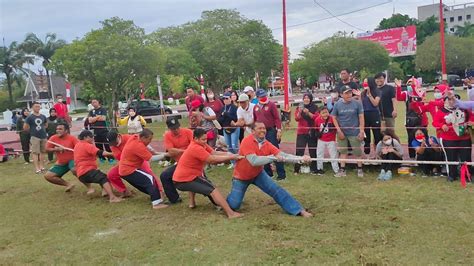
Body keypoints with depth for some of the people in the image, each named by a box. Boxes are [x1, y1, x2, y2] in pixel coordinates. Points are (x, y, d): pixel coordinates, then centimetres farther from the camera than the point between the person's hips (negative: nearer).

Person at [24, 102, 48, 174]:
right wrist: (32, 130, 5)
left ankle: (42, 167, 19)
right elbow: (25, 127, -4)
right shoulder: (30, 117, -4)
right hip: (35, 137, -5)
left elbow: (46, 125, 24)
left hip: (43, 136, 5)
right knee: (35, 152, -6)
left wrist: (41, 129, 10)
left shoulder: (43, 117, 9)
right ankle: (37, 169, -7)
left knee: (42, 152, 10)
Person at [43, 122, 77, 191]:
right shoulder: (53, 138, -3)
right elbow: (47, 149, -1)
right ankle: (68, 184, 7)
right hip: (61, 163, 6)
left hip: (71, 160, -6)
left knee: (75, 170, -38)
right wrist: (56, 149, -18)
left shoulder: (72, 138, -13)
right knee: (47, 176, -3)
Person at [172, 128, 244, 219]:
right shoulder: (195, 148, -20)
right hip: (184, 181, -10)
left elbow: (214, 153, -1)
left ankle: (192, 202, 36)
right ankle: (230, 213, -21)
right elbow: (212, 159, -20)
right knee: (212, 190, -15)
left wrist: (231, 154, -13)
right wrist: (231, 157, -16)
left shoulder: (201, 144, 9)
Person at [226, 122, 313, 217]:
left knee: (277, 190, -8)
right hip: (242, 177, -4)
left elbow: (282, 156, -18)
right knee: (234, 205, -6)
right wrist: (273, 157, -40)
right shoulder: (247, 141, -27)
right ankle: (233, 196, 29)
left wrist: (301, 158, -31)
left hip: (258, 174, 4)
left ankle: (299, 210, -2)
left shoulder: (266, 144, -11)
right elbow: (254, 161, -37)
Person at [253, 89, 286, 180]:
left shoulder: (271, 104, -4)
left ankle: (281, 173, -1)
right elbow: (254, 120, 19)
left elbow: (277, 118, -8)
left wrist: (279, 130, -15)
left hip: (271, 131, -6)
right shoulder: (256, 107, 12)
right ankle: (267, 172, 22)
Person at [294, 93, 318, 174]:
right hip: (301, 132, 0)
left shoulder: (315, 108, 4)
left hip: (312, 132, 0)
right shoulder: (299, 107, 7)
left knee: (313, 151, 3)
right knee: (299, 151, -5)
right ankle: (296, 169, -1)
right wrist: (299, 112, -20)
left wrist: (308, 113, -21)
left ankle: (314, 169, 11)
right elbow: (297, 119, -2)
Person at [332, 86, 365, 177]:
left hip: (354, 132, -2)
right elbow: (334, 118, 2)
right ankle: (342, 169, 18)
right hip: (342, 132, 2)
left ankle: (360, 169, 19)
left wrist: (361, 131, -9)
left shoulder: (357, 103, -6)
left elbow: (361, 118, -4)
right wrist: (339, 131, -4)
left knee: (357, 151, 5)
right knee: (342, 151, 10)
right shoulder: (337, 104, -1)